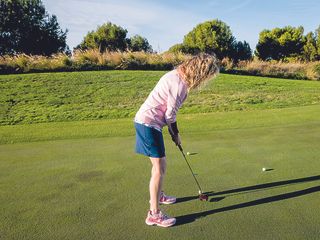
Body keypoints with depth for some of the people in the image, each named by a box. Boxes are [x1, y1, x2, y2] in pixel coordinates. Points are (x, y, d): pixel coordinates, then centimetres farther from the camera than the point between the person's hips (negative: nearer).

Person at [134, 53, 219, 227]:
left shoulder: (177, 74, 10)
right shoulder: (180, 84, -20)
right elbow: (170, 114, -16)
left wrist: (173, 131, 11)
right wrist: (175, 134, 1)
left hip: (145, 121, 10)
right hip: (149, 123, -10)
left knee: (158, 163, 22)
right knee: (160, 167, -4)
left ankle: (157, 195, 42)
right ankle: (154, 214, 6)